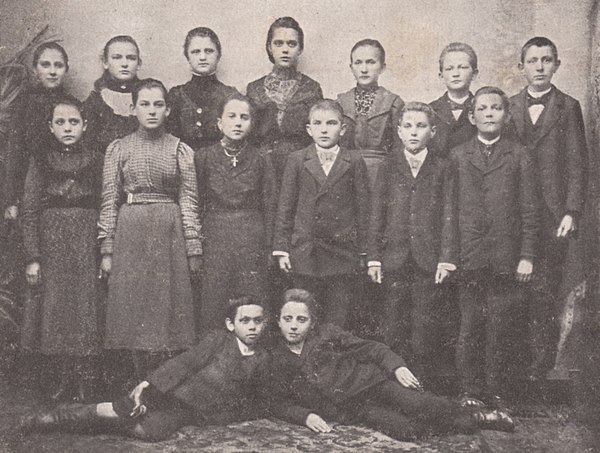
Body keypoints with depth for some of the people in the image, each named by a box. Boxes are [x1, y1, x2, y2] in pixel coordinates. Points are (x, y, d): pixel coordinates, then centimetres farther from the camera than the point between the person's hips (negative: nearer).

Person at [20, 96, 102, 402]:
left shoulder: (94, 160, 4)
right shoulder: (40, 161, 3)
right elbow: (29, 211, 1)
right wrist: (33, 257, -5)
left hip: (87, 242, 0)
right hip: (51, 242, 1)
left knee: (86, 310, 1)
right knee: (53, 311, 4)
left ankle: (84, 380, 13)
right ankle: (66, 379, 18)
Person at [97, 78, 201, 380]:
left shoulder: (181, 150, 5)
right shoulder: (118, 148, 6)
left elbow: (188, 201, 3)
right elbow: (109, 201, 5)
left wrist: (193, 249, -2)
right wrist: (106, 250, 0)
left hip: (170, 234, 0)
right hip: (130, 234, 1)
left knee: (169, 307, 1)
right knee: (135, 309, 3)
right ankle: (143, 386, 14)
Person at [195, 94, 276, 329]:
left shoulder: (260, 160, 5)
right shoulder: (204, 157, 4)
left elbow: (269, 207, 7)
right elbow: (196, 202, 6)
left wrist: (267, 247, 2)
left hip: (252, 239, 0)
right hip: (214, 237, 0)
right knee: (211, 307, 0)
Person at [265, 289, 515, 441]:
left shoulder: (326, 333, 3)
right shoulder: (275, 361, 3)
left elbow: (367, 347, 2)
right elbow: (279, 403, 5)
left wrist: (396, 366, -14)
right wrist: (306, 415, -14)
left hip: (370, 381, 1)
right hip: (352, 407, -1)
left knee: (423, 405, -22)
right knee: (403, 430, -24)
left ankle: (476, 417, 1)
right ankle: (467, 427, -6)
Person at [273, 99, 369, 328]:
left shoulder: (354, 162, 3)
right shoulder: (297, 160, 4)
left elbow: (362, 207, 6)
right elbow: (285, 207, 5)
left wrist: (362, 250, 5)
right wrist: (281, 249, 1)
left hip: (343, 256, 0)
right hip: (305, 254, 0)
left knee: (337, 324, 5)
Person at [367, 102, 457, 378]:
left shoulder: (443, 169, 6)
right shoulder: (388, 167, 8)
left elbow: (449, 216, 3)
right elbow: (377, 215, 6)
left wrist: (447, 259, -5)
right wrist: (374, 257, 1)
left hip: (428, 260, 0)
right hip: (394, 258, 1)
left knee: (424, 326, 4)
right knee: (394, 326, 4)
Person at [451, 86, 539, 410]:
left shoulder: (519, 156, 8)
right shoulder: (457, 156, 10)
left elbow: (529, 210, 5)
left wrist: (527, 256, -1)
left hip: (505, 258, 0)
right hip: (467, 257, 0)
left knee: (499, 329, 3)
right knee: (469, 328, 2)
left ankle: (494, 392, 15)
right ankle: (471, 392, 13)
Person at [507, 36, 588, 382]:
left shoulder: (568, 107, 5)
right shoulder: (510, 107, 11)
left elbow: (578, 165, 1)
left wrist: (571, 212, -8)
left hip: (552, 215, -2)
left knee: (545, 293, -2)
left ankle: (542, 362, 10)